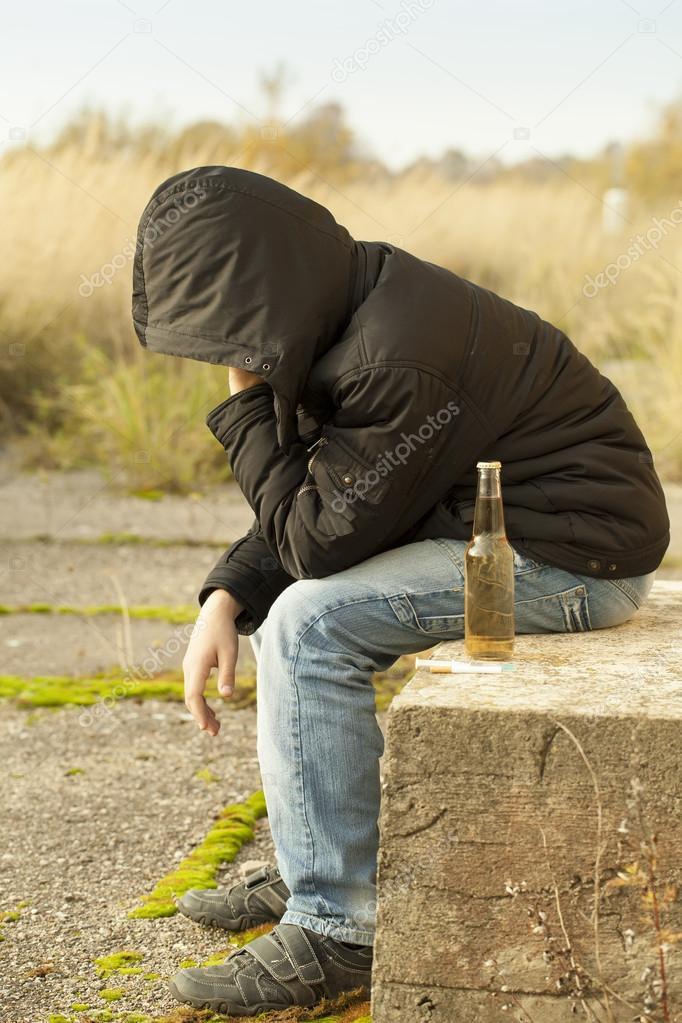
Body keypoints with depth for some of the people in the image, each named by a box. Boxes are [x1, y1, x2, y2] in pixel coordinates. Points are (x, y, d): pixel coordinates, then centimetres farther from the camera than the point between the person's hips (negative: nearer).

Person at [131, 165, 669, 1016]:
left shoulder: (397, 363, -27)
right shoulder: (351, 312, 4)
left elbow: (320, 537, -21)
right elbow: (318, 500, 9)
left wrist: (246, 404, -15)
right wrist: (227, 600, -4)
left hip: (573, 556, -10)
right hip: (506, 524, 10)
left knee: (313, 622, -20)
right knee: (276, 592, 12)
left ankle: (339, 930, -14)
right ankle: (314, 864, 17)